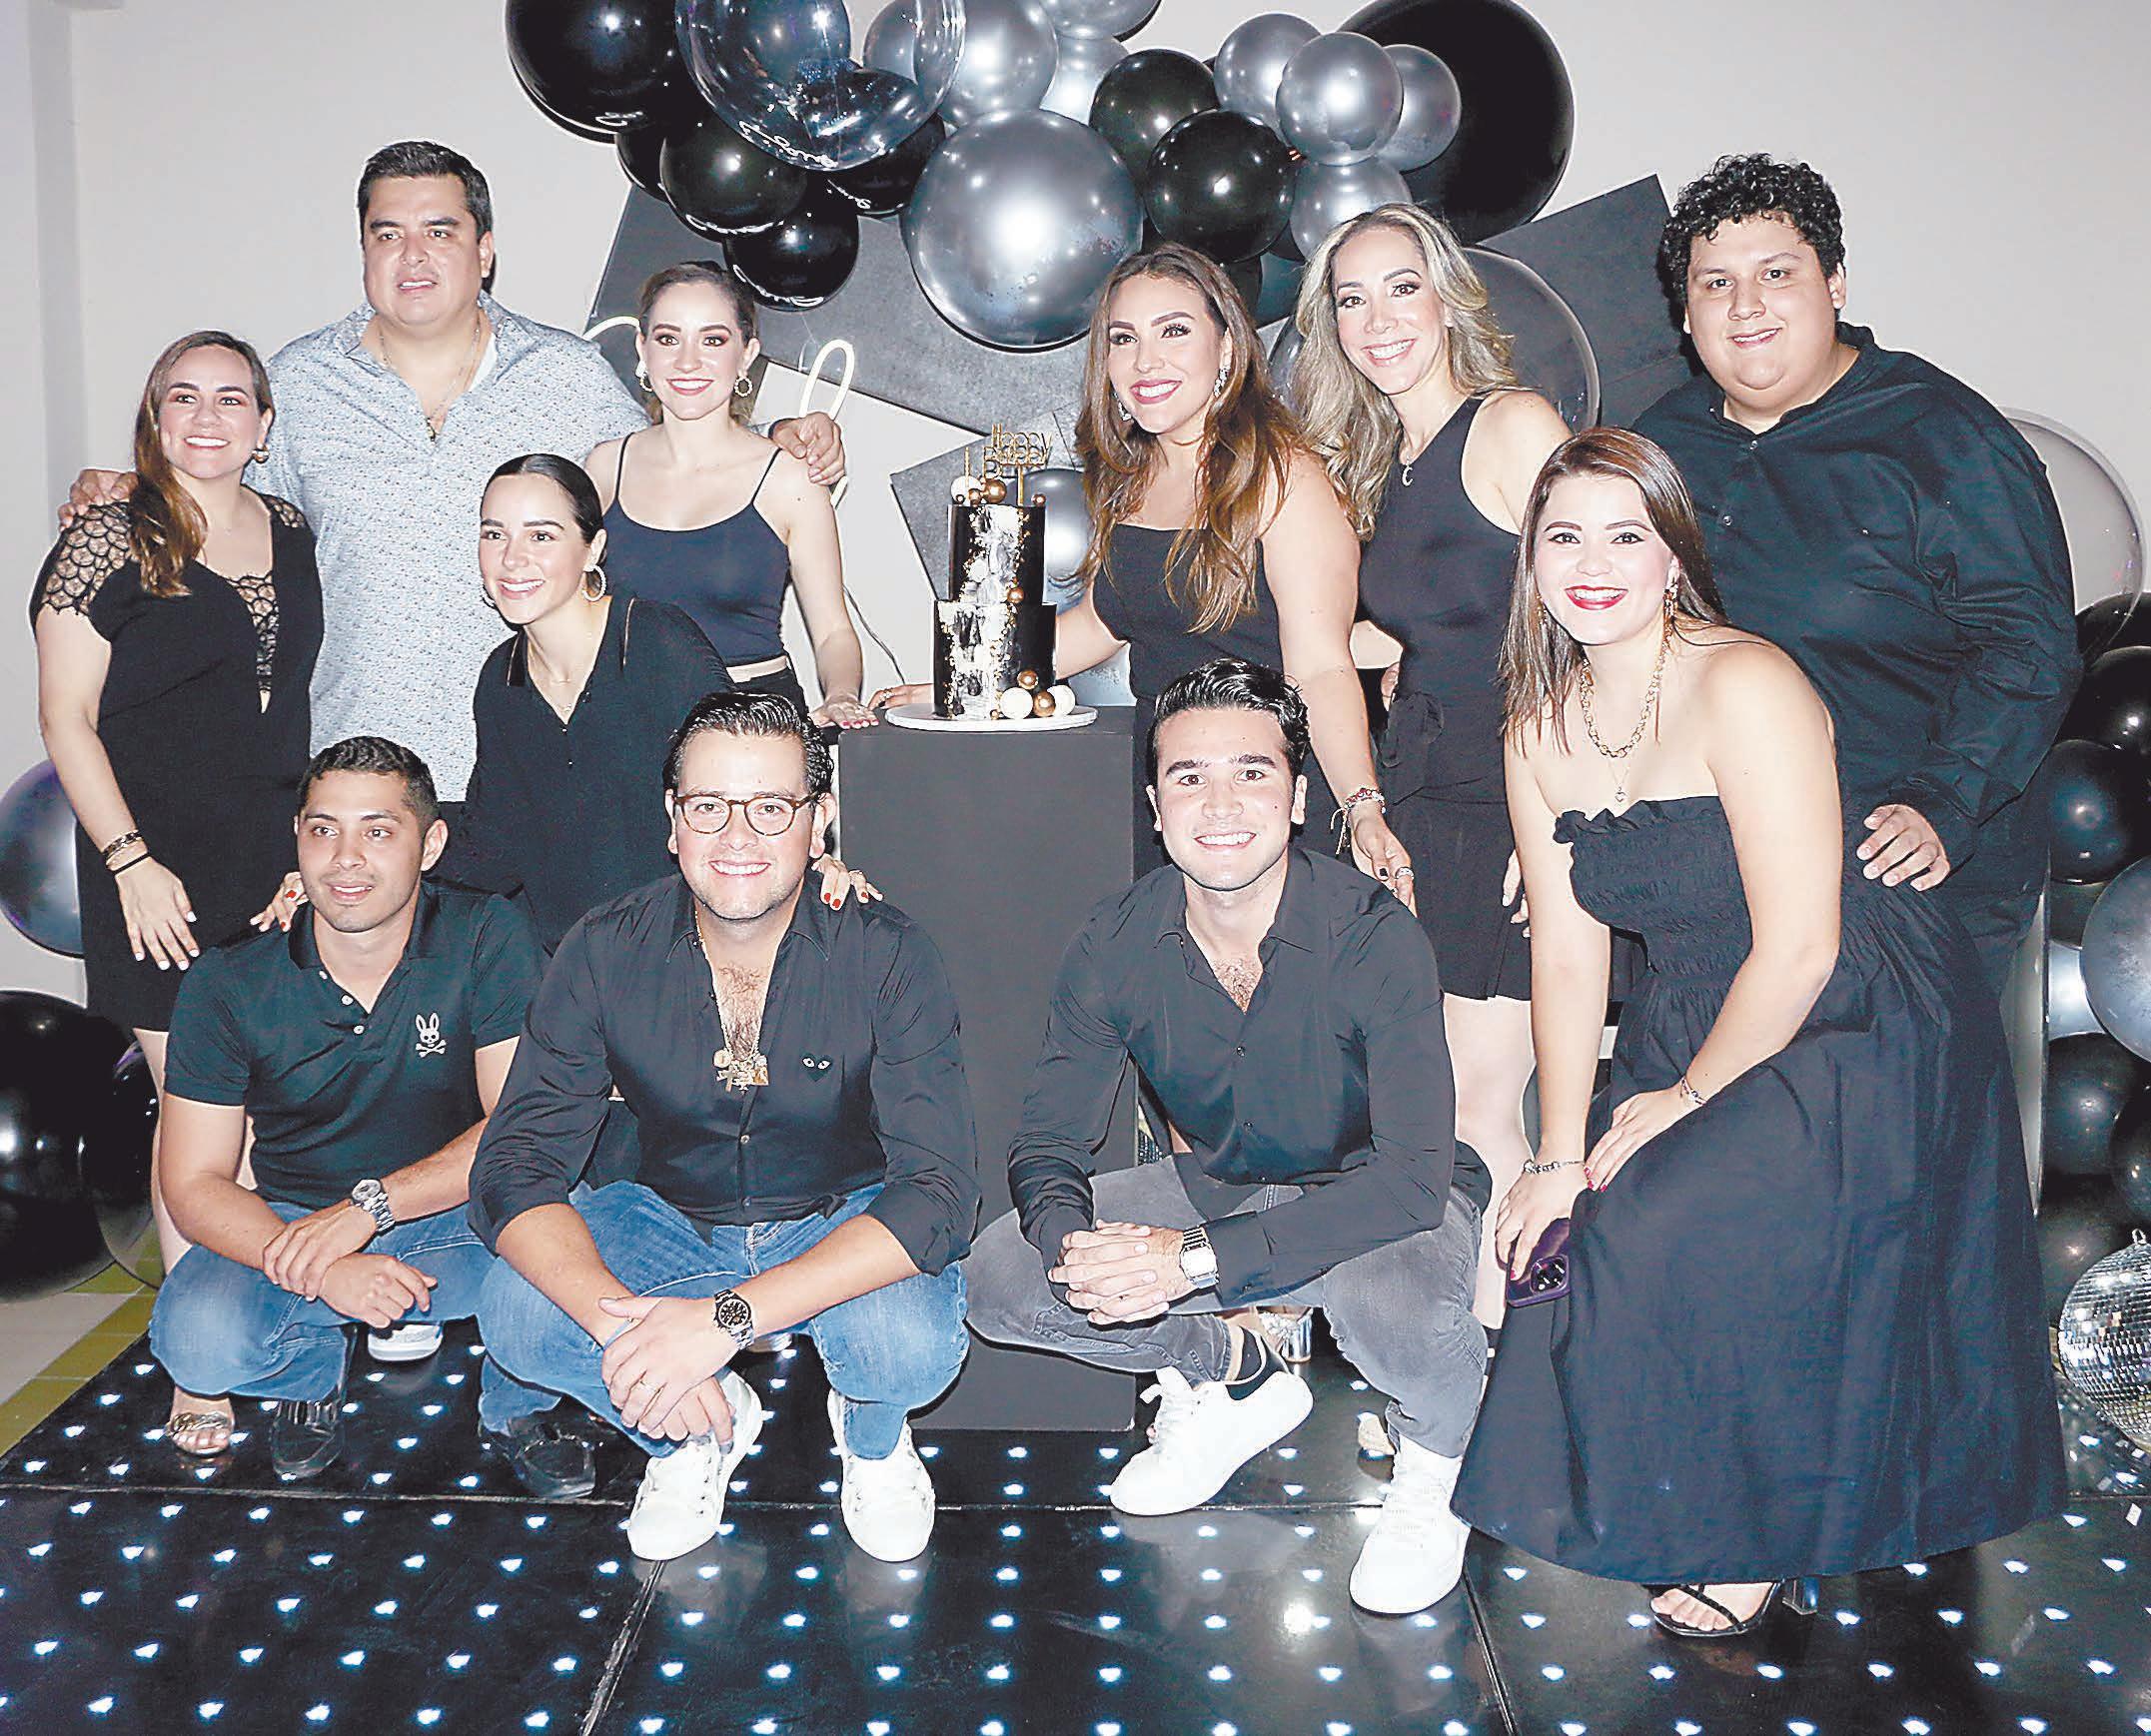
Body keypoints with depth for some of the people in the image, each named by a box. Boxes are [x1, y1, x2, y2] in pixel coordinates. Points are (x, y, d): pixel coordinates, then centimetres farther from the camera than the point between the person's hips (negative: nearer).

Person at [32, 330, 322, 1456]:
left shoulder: (292, 536, 11)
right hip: (166, 874, -4)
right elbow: (67, 719, -5)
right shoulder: (111, 540, -4)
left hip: (285, 856, 5)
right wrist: (132, 862, -12)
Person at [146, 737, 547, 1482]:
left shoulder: (487, 939, -12)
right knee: (198, 1341, -29)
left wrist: (370, 1205, -28)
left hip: (458, 1213, -1)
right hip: (289, 1220, 1)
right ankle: (313, 1366, 8)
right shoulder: (226, 984, -9)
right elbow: (195, 1184, -10)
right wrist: (324, 1271, -28)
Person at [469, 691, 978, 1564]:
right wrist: (615, 1317, -38)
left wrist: (727, 1318, -39)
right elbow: (514, 1169, -17)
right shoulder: (606, 952, -15)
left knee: (916, 1344, -33)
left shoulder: (885, 954, -22)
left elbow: (939, 1190, -28)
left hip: (844, 1226, -2)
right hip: (672, 1221, 2)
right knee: (514, 1315, -25)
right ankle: (702, 1428, 6)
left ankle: (873, 1431, 6)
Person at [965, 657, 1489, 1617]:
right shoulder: (1116, 944, -14)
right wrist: (1070, 1240, -31)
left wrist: (1196, 1256, -41)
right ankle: (1238, 1376, 12)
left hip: (1382, 1199, -4)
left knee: (1398, 1315, -39)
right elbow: (1048, 1138, -6)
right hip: (1220, 1183, 5)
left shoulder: (1375, 937, -27)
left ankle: (1437, 1455, -1)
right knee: (1000, 1279, -12)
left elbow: (1413, 1177, -33)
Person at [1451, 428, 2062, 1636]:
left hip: (1863, 1035, -7)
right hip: (1692, 1029, 7)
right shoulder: (1542, 729, 2)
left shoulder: (1745, 686, -20)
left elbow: (1799, 950, -22)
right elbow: (1568, 957, 1)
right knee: (1574, 1224, -8)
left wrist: (1687, 1098, -11)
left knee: (1662, 1232, -21)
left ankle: (1772, 1542, 3)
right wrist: (1558, 1159, -5)